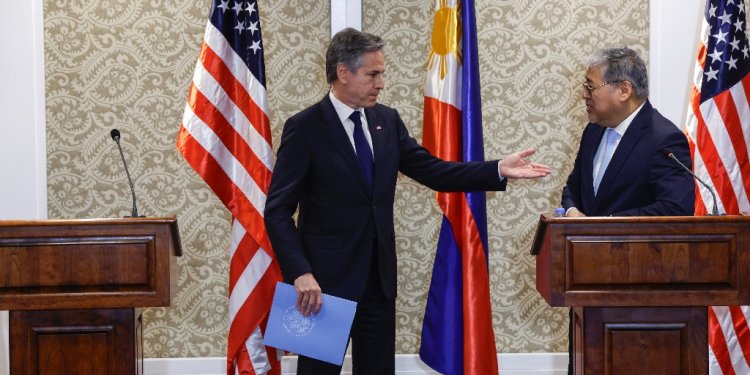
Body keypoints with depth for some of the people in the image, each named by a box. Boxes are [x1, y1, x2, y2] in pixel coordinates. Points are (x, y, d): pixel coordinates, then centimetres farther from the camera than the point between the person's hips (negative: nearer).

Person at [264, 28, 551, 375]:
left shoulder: (387, 120, 7)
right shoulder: (304, 128, -11)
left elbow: (431, 170, 6)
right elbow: (278, 210, -13)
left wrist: (498, 170, -4)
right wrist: (300, 273, -24)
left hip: (379, 275, 6)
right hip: (326, 277, -5)